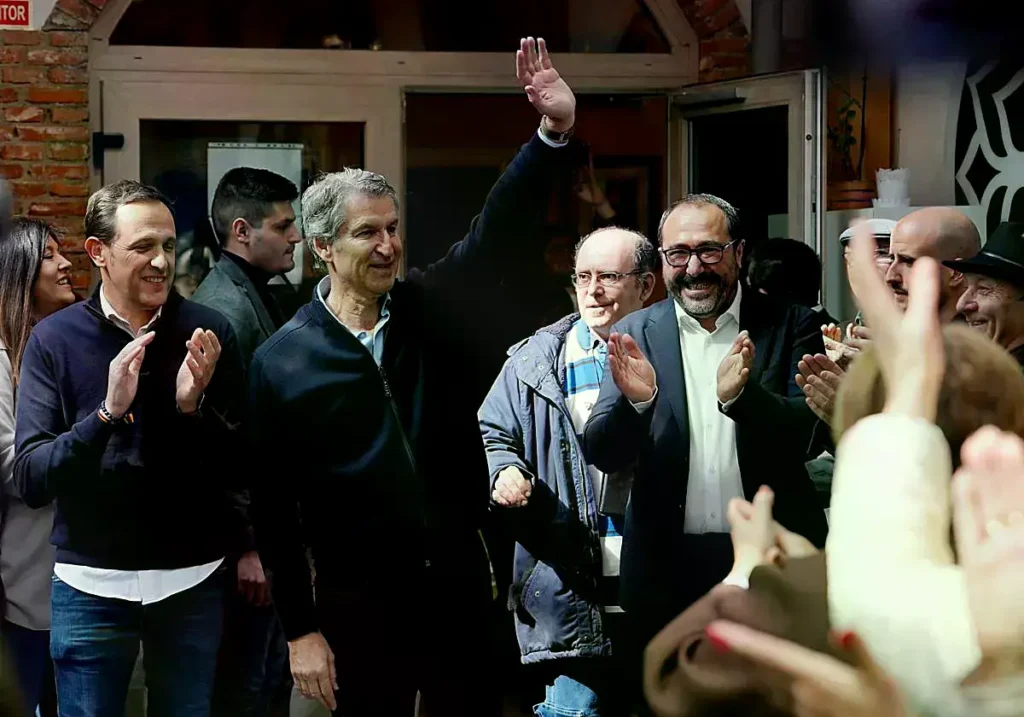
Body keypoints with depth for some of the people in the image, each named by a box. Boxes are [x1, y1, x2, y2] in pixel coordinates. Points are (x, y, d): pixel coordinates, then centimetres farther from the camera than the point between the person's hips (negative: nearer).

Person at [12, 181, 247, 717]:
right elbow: (31, 481, -11)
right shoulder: (54, 340, -6)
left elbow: (240, 467, -2)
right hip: (92, 585, -1)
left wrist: (194, 406, -20)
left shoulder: (208, 333, -3)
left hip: (192, 582, 1)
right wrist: (107, 413, -25)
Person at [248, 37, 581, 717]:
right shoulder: (283, 361, -7)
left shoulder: (432, 309, 1)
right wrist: (300, 631, -6)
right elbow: (274, 505, -5)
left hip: (460, 584, 3)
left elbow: (499, 231, -10)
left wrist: (556, 133, -26)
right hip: (359, 603, -3)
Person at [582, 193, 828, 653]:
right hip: (668, 569, 1)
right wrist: (636, 401, -23)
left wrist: (738, 395, -27)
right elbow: (603, 456, -2)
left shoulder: (789, 325, 0)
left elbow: (804, 437, -9)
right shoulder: (636, 334, 3)